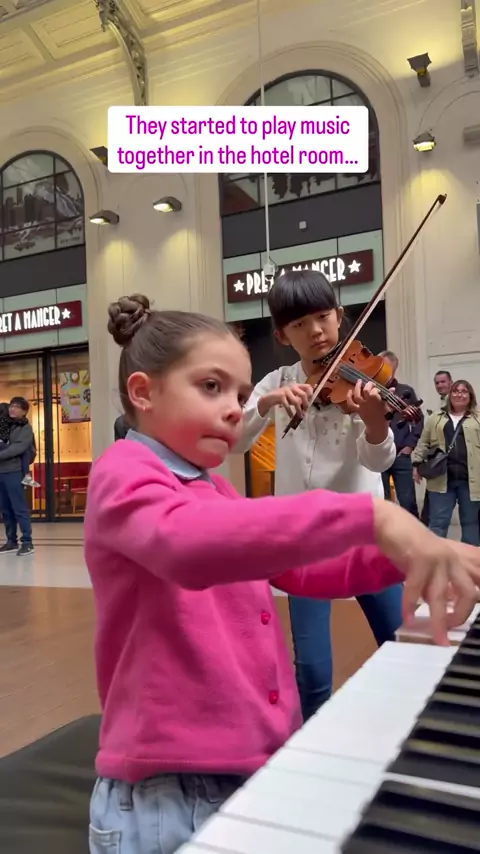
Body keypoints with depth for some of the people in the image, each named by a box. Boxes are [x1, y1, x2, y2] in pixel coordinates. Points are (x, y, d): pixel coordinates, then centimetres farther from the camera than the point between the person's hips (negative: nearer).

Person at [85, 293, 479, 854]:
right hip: (170, 793, -8)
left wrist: (400, 550, -3)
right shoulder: (123, 472, -14)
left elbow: (303, 572, 12)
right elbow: (185, 541, -37)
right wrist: (369, 517, -42)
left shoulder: (215, 491, 13)